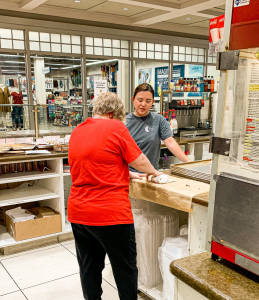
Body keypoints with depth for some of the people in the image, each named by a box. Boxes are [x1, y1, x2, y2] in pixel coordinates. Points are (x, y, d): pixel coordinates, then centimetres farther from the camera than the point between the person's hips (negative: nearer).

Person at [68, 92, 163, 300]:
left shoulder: (77, 132, 11)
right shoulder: (115, 128, -10)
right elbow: (140, 161, -6)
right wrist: (153, 172, 14)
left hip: (78, 212, 7)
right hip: (110, 213, -7)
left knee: (89, 268, 18)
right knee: (125, 269, 11)